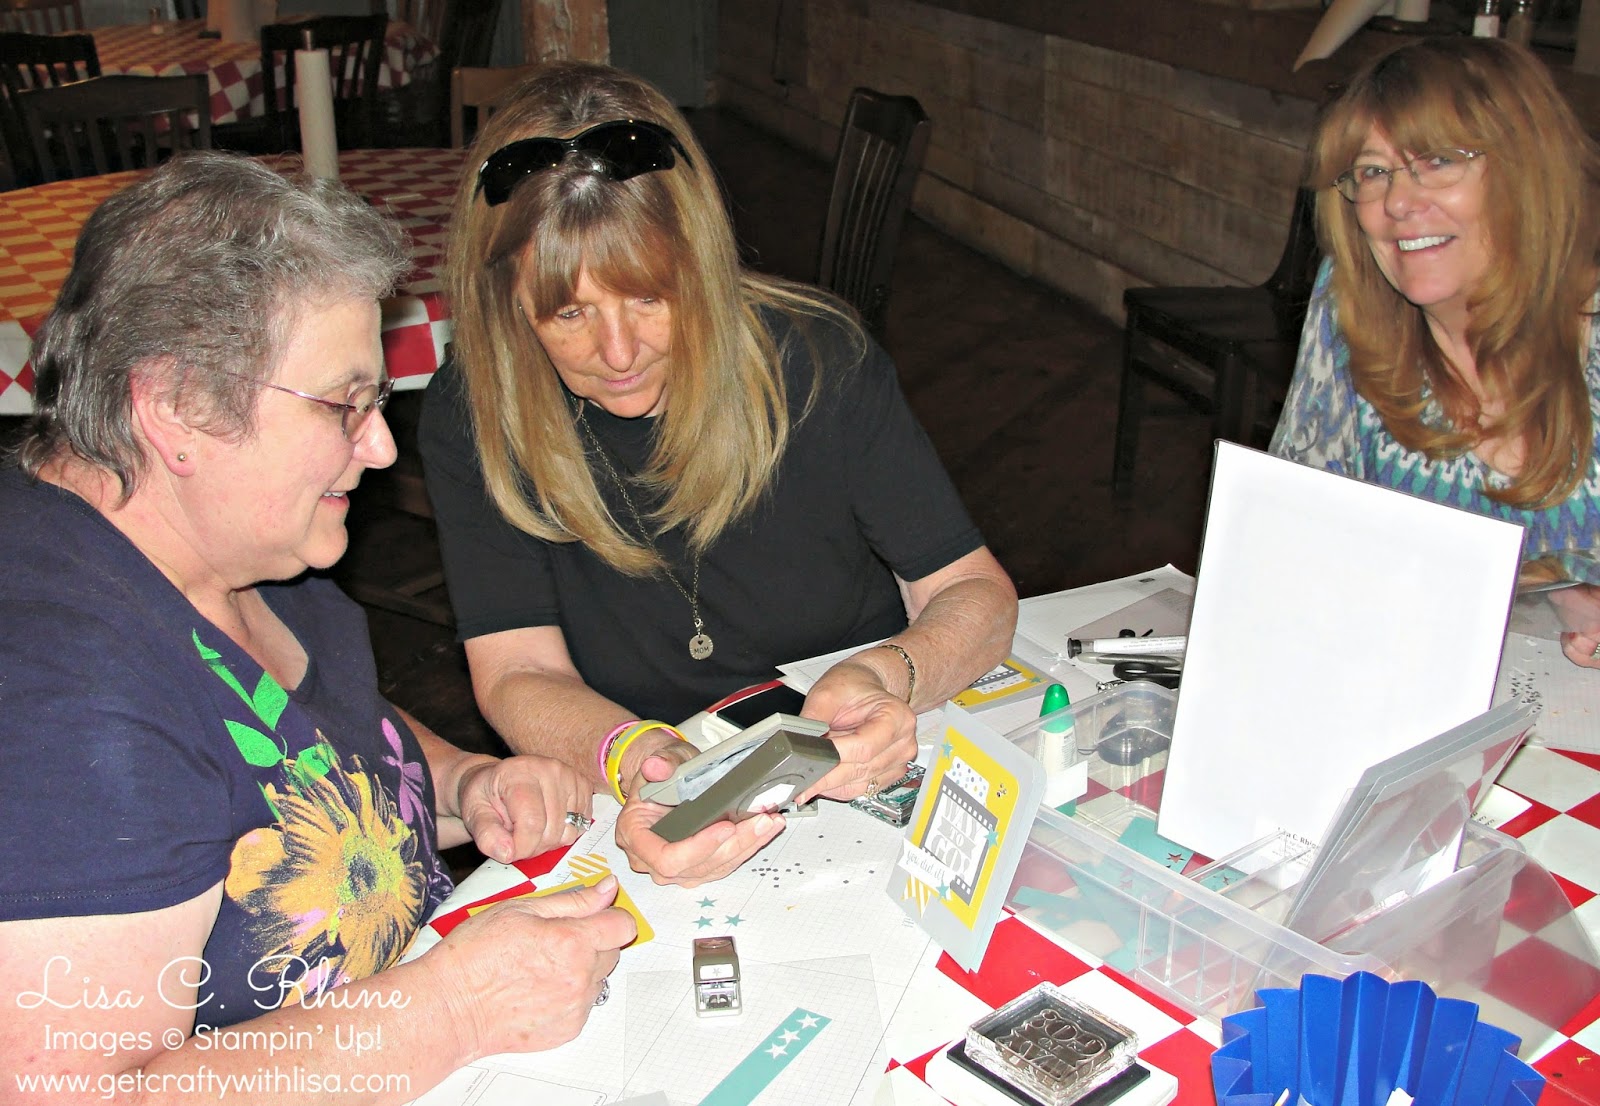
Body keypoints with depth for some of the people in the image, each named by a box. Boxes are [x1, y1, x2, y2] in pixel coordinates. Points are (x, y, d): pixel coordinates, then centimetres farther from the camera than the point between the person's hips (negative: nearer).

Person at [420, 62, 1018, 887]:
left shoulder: (816, 361, -14)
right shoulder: (471, 421, -13)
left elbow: (976, 592, -10)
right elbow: (517, 674, -15)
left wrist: (889, 680, -33)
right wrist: (631, 758, -37)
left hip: (859, 786, 1)